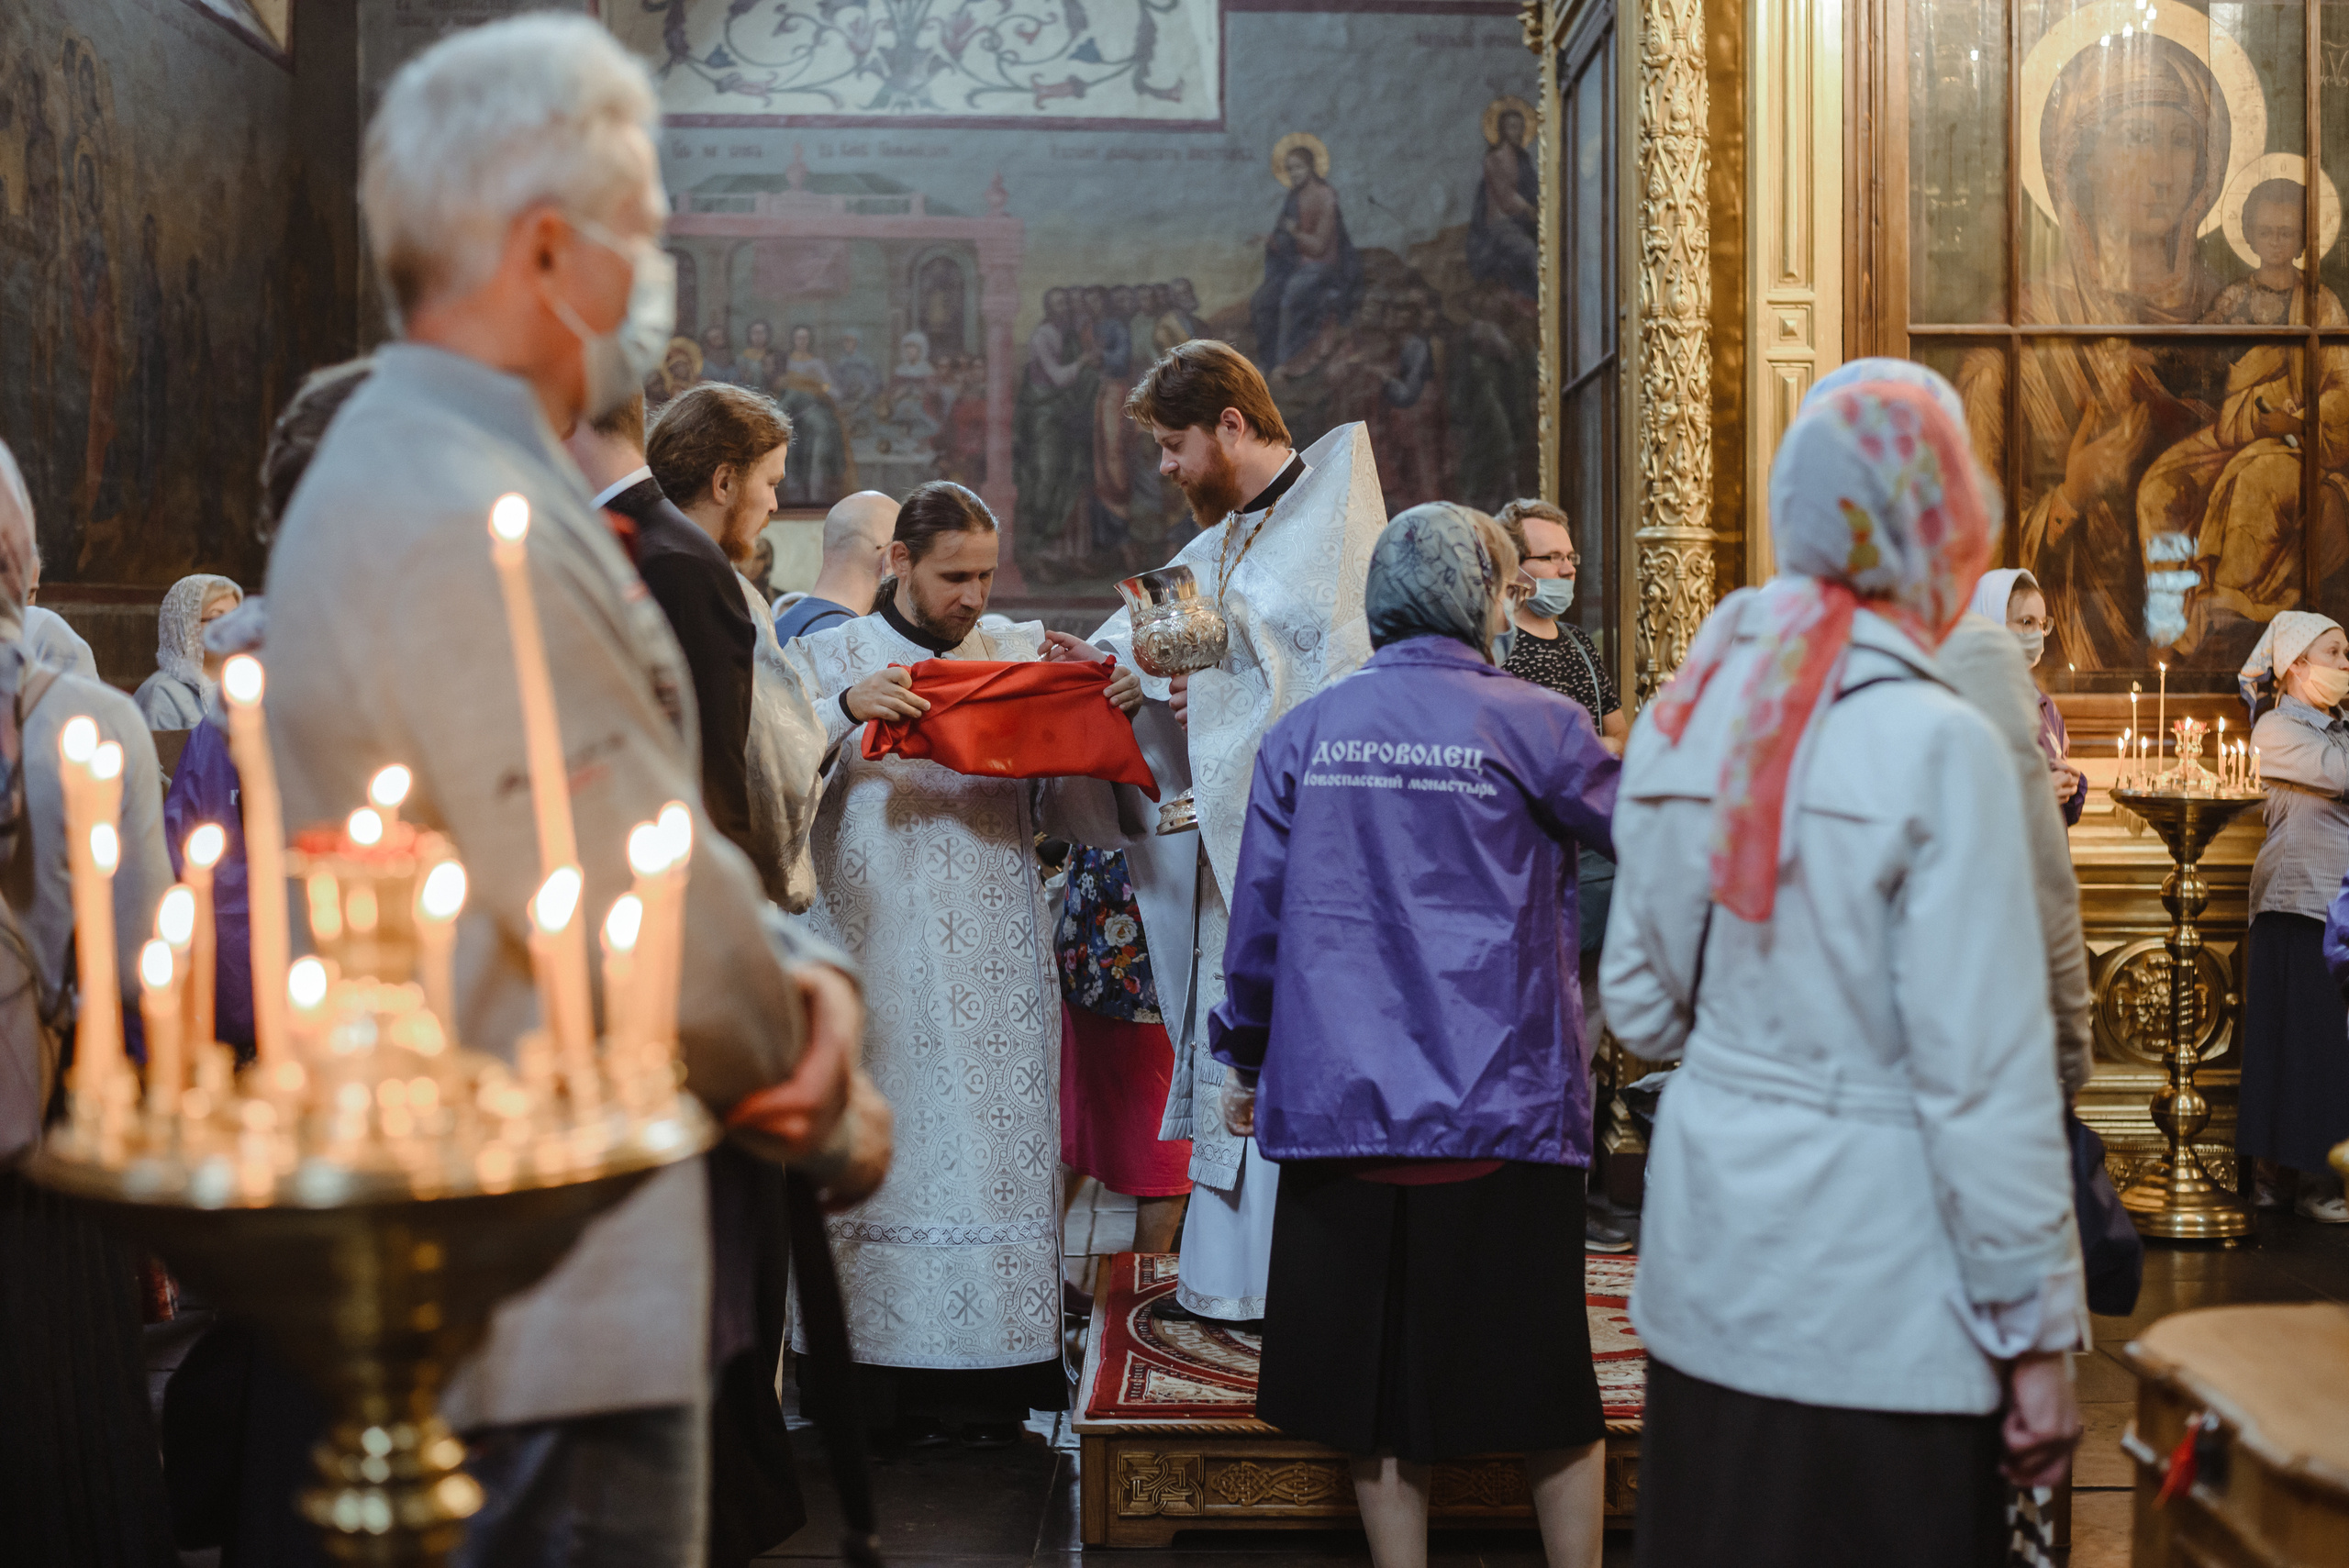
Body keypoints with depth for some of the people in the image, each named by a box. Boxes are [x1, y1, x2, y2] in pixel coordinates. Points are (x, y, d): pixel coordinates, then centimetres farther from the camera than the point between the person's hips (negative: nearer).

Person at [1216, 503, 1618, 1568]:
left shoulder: (1303, 733, 4)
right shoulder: (1534, 726, -4)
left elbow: (1257, 913, 8)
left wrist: (1244, 1057, 20)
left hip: (1342, 1108, 3)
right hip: (1502, 1110, -2)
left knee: (1382, 1403, 11)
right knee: (1550, 1395, 11)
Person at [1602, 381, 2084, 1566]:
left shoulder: (1683, 720, 3)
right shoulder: (1935, 742, -15)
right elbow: (1983, 1074, -15)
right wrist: (2037, 1334, -8)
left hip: (1707, 1249, 6)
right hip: (1882, 1288, -6)